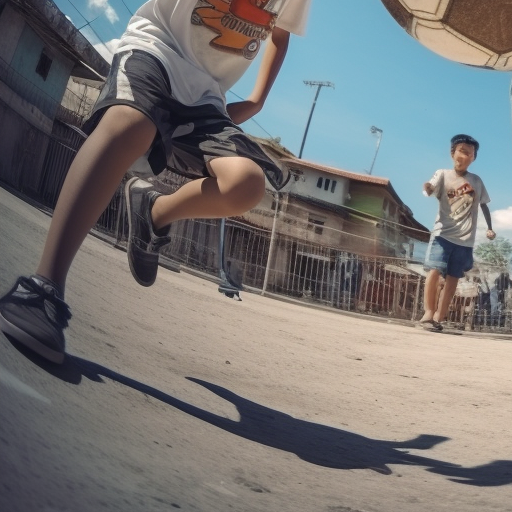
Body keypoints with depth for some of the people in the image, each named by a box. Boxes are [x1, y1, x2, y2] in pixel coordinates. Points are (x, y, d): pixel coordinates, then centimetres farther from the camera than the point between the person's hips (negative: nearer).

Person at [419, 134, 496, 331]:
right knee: (434, 271, -15)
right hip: (443, 233, -3)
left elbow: (484, 205, 20)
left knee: (453, 277, 2)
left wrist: (490, 227, 10)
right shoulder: (443, 174, 1)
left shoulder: (476, 181, 11)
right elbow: (430, 191, -16)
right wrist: (427, 187, -40)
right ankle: (428, 313, -6)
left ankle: (438, 317, 6)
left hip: (465, 239, 3)